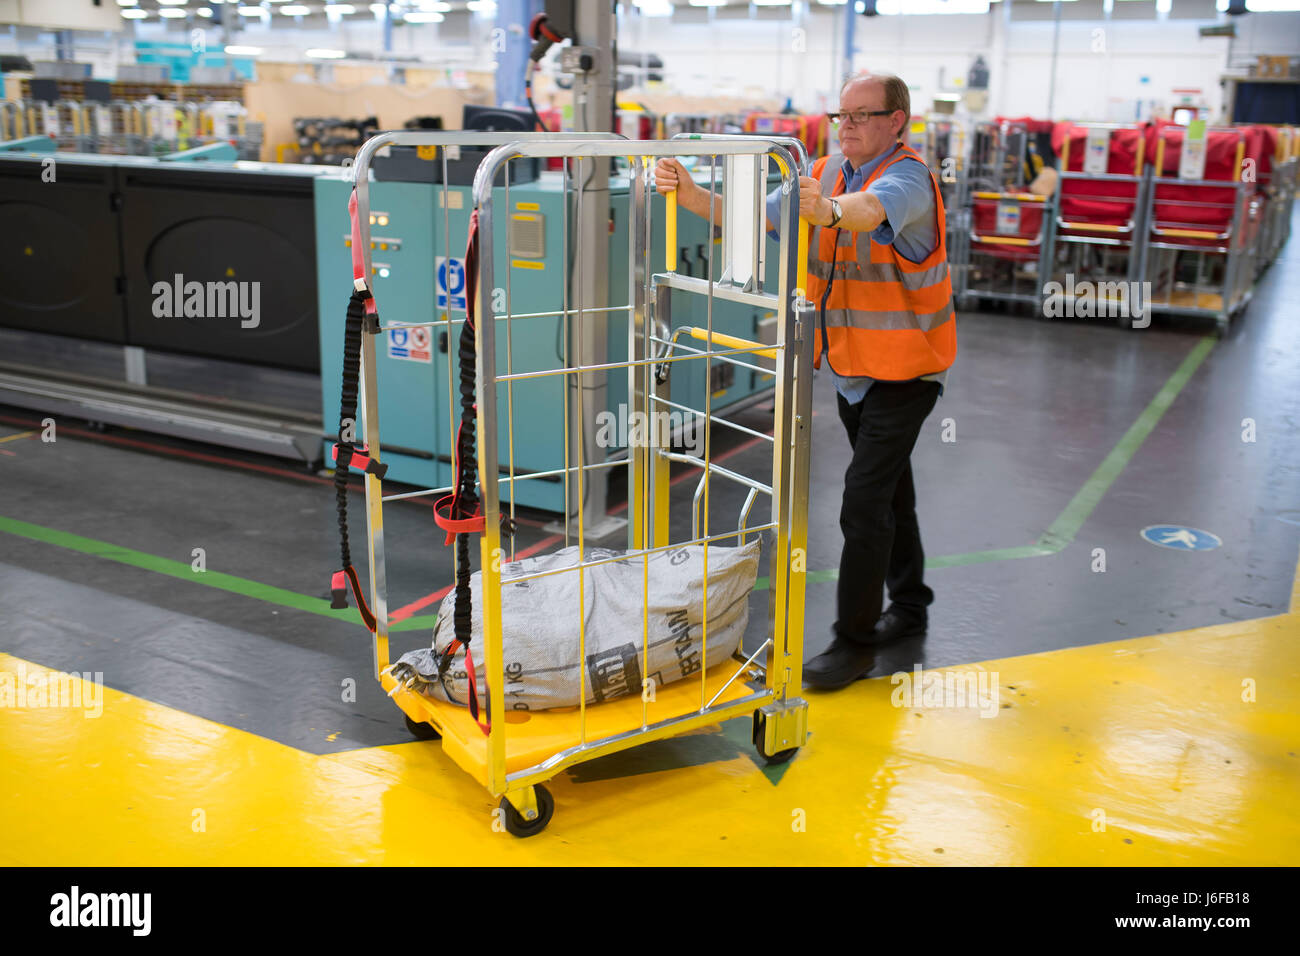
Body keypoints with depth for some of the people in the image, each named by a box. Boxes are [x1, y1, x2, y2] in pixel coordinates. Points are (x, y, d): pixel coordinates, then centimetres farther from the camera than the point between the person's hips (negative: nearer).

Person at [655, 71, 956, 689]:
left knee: (865, 499, -11)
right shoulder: (826, 174, 4)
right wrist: (691, 195, -22)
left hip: (902, 370, -8)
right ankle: (909, 607, 37)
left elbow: (872, 210, -42)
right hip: (850, 365, 8)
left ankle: (854, 640, 0)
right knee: (887, 488, 20)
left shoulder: (907, 178, -18)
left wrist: (830, 209, -64)